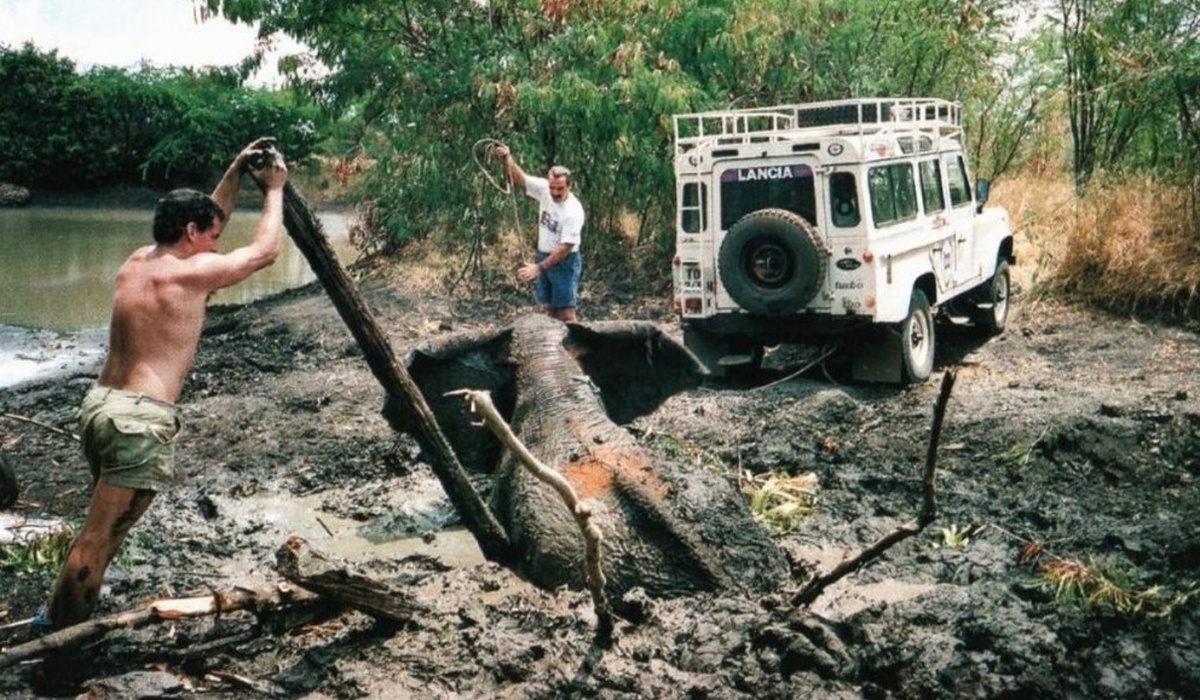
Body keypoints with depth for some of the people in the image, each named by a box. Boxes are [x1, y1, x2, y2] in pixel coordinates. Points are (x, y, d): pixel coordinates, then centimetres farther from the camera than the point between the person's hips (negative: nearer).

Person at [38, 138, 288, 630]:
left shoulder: (136, 261, 14)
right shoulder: (189, 272, -10)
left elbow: (207, 220, 29)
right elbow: (265, 250, 1)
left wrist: (235, 172, 26)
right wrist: (273, 190, 13)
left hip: (101, 403, 10)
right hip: (141, 418, -10)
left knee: (104, 526, 25)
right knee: (100, 536, -2)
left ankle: (59, 616, 36)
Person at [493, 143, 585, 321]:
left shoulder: (573, 211, -24)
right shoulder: (544, 189, -7)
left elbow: (564, 248, -25)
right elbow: (519, 179, -2)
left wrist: (539, 267, -28)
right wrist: (508, 158, -22)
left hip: (564, 262, -6)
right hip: (543, 256, 6)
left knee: (566, 313, -6)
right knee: (548, 308, 12)